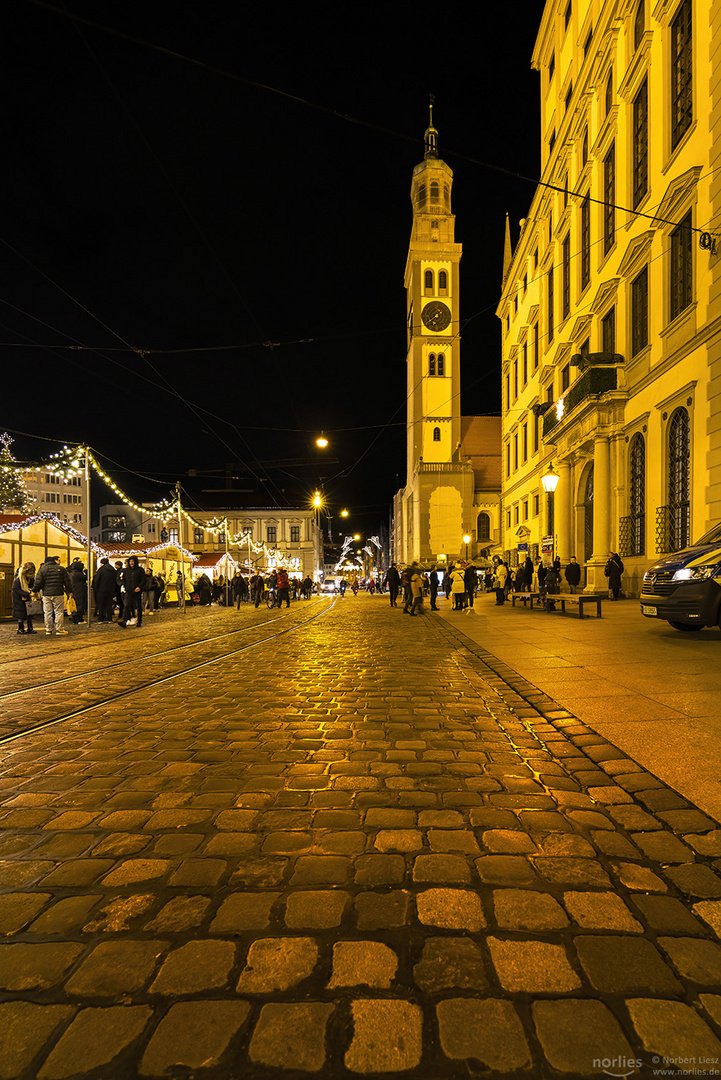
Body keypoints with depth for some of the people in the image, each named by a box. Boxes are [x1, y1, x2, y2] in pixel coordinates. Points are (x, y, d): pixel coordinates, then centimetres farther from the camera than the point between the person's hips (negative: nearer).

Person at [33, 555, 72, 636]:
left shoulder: (42, 570, 4)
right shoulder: (61, 569, 0)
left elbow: (38, 583, -1)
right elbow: (67, 581, 2)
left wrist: (34, 591, 14)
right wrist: (69, 591, 12)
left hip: (46, 594, 2)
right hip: (58, 594, -2)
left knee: (48, 612, 8)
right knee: (59, 612, 3)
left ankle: (48, 630, 11)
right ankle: (59, 629, 2)